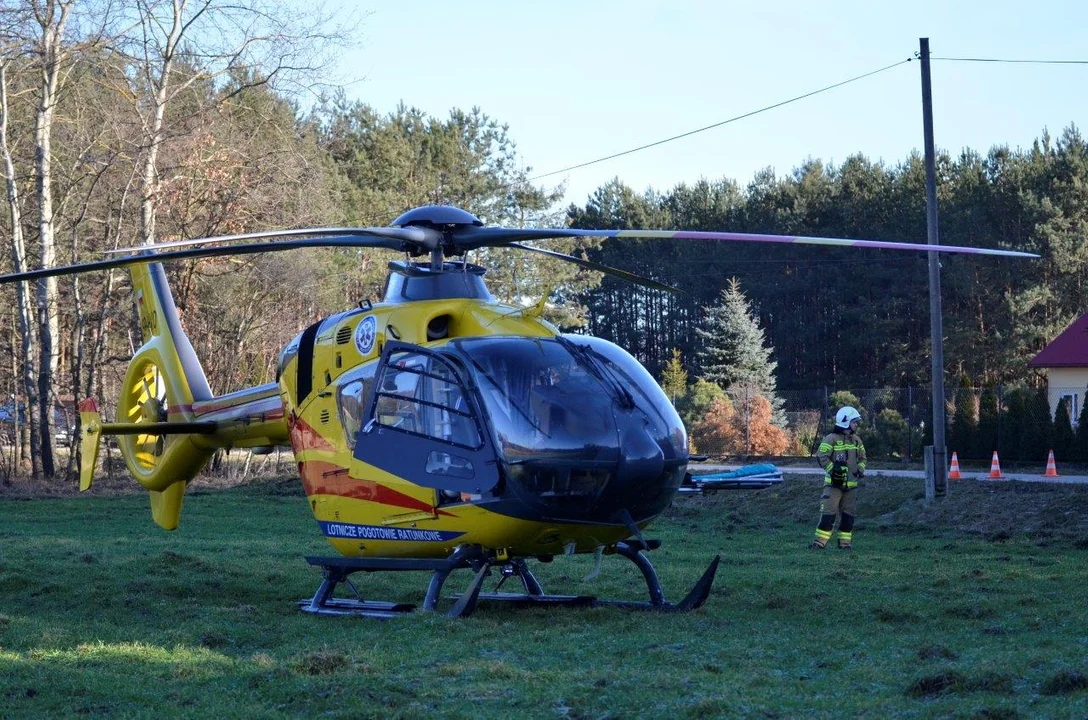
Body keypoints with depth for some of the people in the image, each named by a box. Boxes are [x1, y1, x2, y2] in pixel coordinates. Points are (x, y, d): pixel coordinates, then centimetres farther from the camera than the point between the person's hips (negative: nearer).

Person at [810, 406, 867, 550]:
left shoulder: (856, 440, 12)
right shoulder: (831, 439, -9)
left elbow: (862, 458, 23)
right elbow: (821, 457, -14)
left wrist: (860, 469, 4)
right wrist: (833, 470, -20)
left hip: (851, 484, 6)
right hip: (834, 483, -6)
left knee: (848, 514, 7)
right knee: (828, 512, -11)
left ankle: (845, 542, 14)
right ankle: (820, 541, -9)